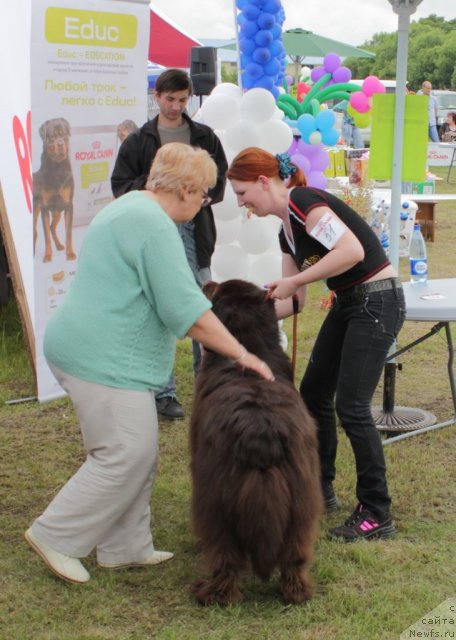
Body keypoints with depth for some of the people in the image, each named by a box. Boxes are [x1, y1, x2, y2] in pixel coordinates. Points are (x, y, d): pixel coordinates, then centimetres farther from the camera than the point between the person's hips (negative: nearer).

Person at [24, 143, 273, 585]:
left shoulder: (129, 208, 17)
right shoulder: (155, 225, -17)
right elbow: (186, 309, -21)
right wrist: (241, 355, -14)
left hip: (84, 346, 11)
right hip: (102, 358, -11)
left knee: (137, 453, 13)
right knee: (126, 456, -6)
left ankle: (126, 548, 19)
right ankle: (54, 536, 4)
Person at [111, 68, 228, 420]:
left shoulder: (204, 136, 8)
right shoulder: (139, 141, 4)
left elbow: (221, 177, 11)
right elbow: (121, 185, 3)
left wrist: (206, 194, -10)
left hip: (194, 229, 1)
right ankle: (164, 392, 9)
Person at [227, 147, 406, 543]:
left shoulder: (304, 203, -16)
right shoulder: (287, 230, 13)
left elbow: (352, 250, -30)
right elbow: (293, 302, 15)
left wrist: (293, 280, -24)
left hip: (378, 300, -10)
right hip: (347, 303, 10)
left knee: (351, 406, -10)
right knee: (313, 394, 13)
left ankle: (378, 515, 0)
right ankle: (321, 491, 28)